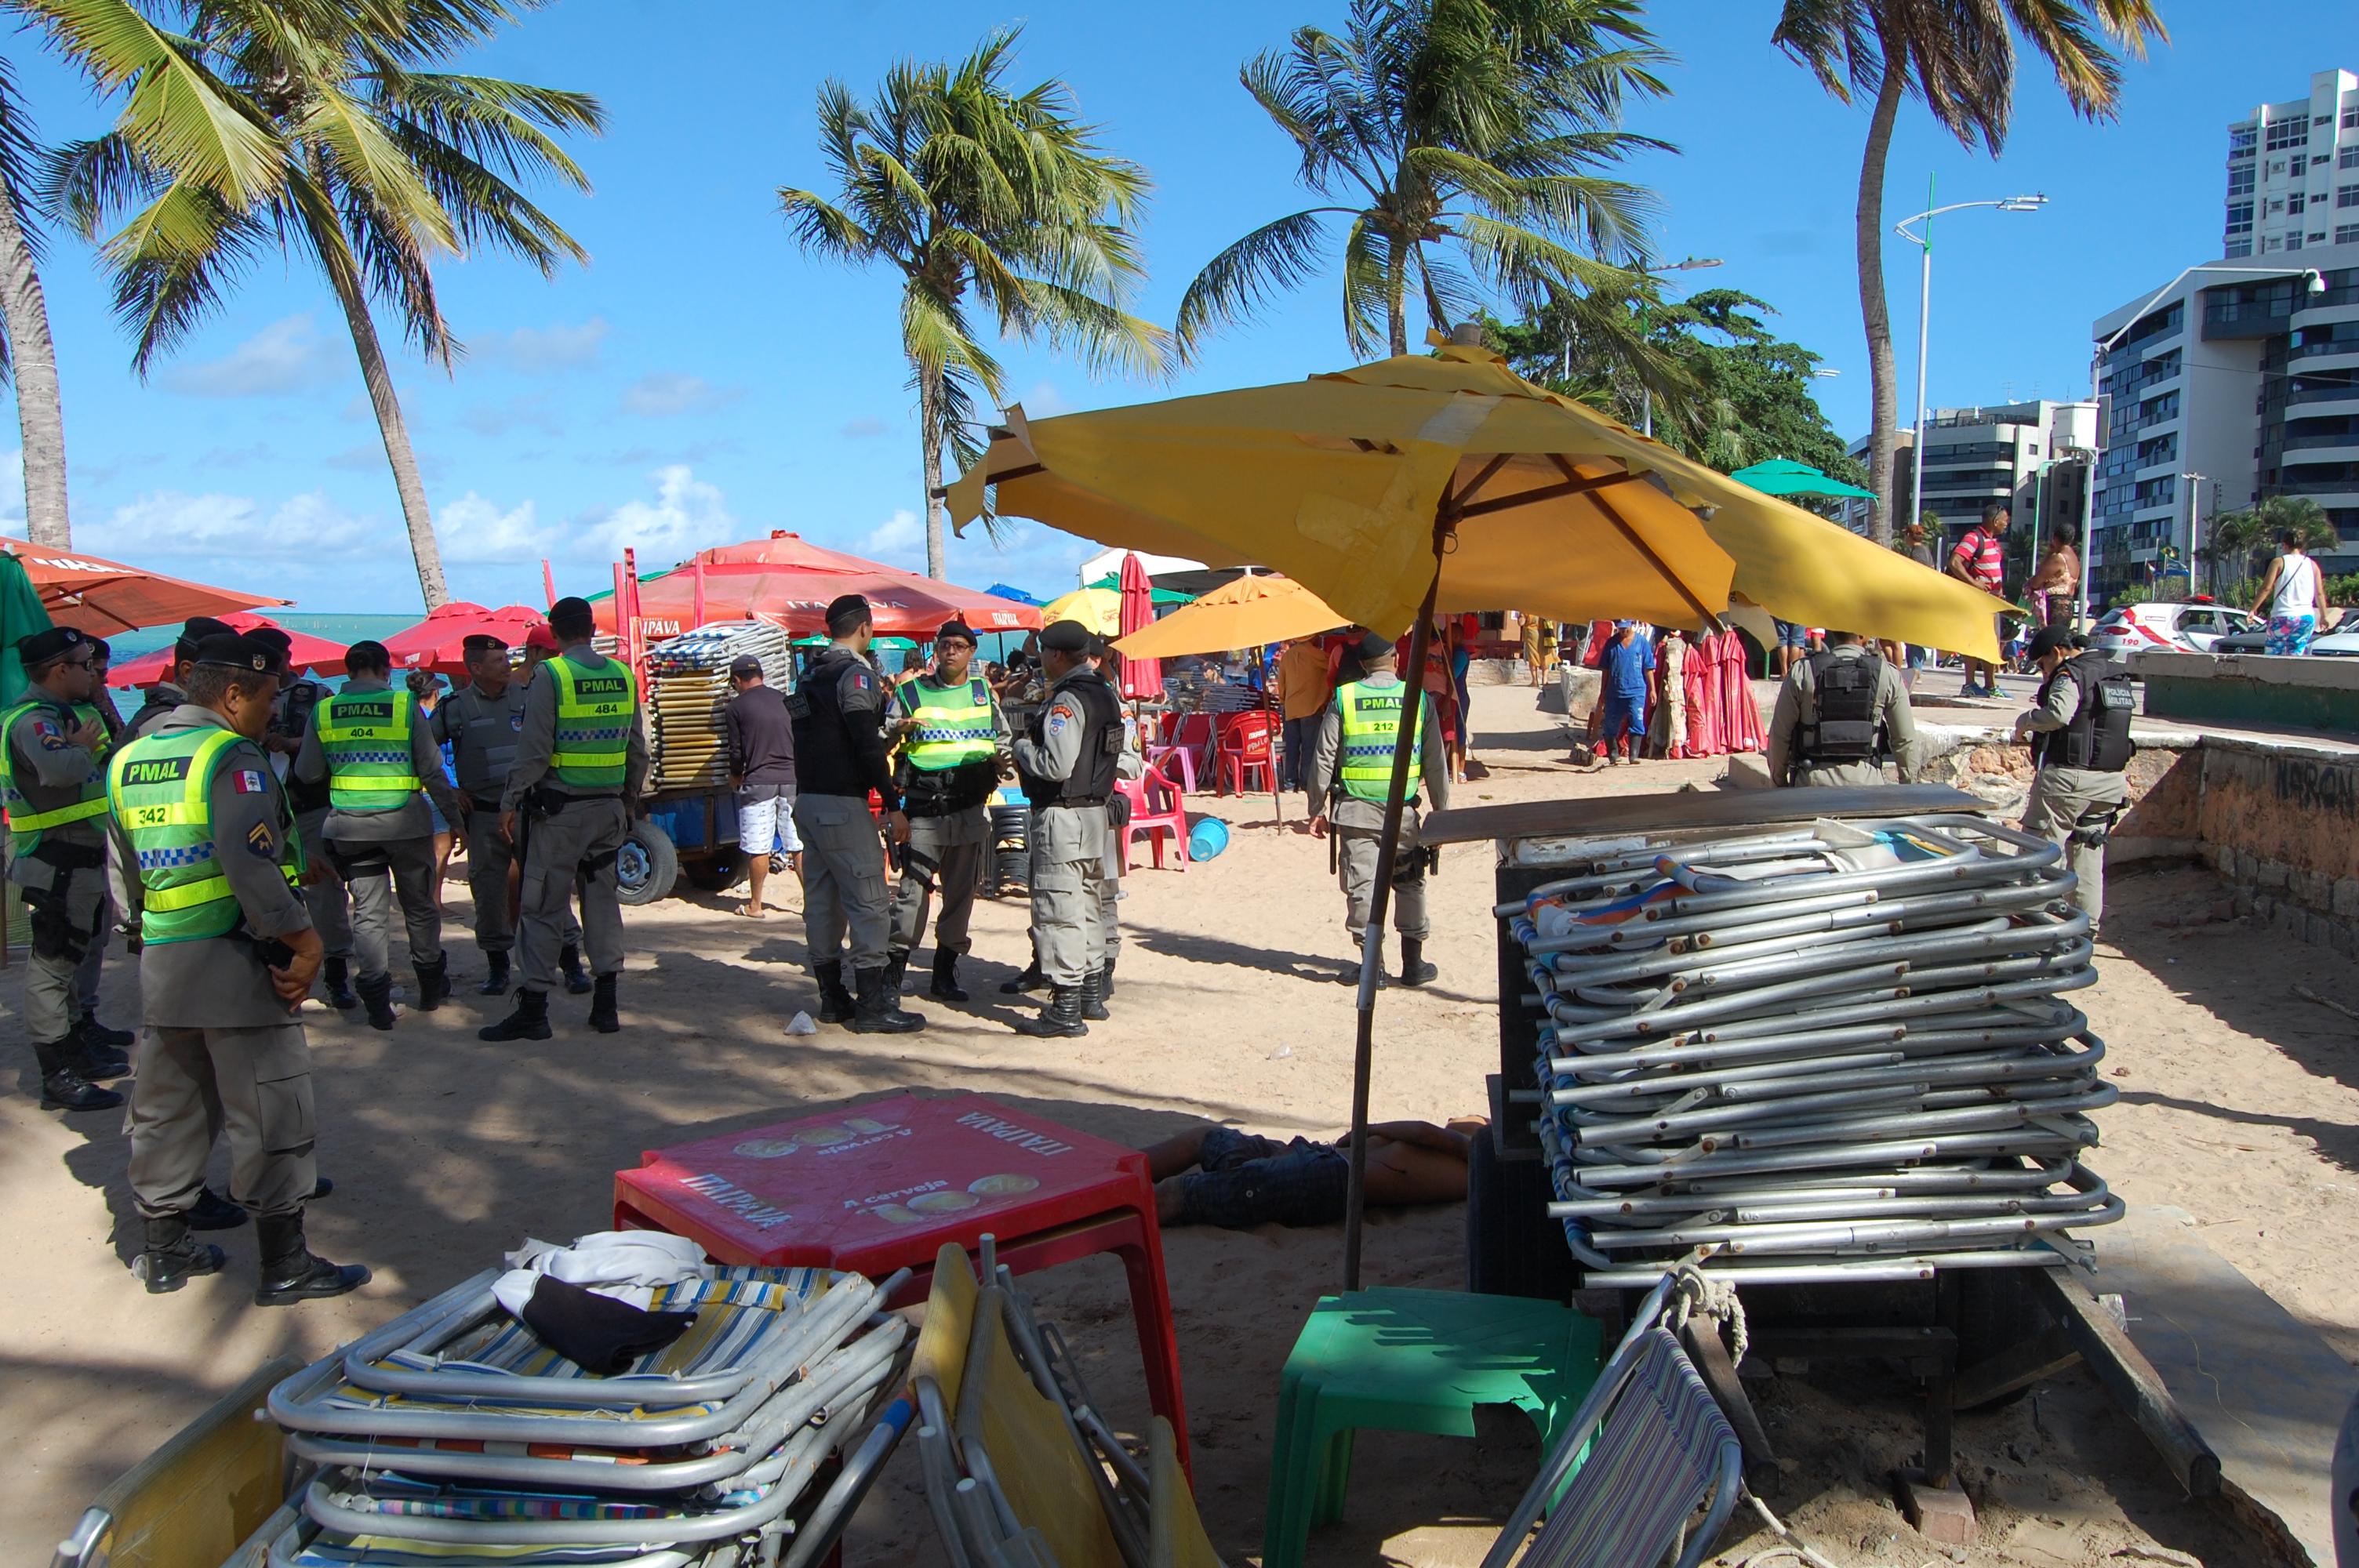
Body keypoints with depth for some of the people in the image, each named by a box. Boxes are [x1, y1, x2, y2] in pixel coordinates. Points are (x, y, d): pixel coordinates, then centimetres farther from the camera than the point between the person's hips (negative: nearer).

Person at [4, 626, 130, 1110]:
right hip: (56, 864, -11)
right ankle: (59, 1078, -4)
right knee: (51, 962, -7)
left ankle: (75, 1046, 37)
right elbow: (59, 768, -38)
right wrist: (83, 748, -20)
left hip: (82, 858, 11)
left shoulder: (68, 712, 13)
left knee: (69, 957, 22)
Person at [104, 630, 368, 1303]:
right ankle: (284, 1265, 6)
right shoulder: (232, 758, -13)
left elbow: (122, 877, 17)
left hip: (160, 964, 8)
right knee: (270, 1115, 0)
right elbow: (252, 867, -24)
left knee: (167, 1109, 19)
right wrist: (303, 941, -18)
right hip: (235, 962, -8)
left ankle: (163, 1249, 30)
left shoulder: (127, 762, 12)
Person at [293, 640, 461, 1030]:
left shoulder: (323, 712, 1)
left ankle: (377, 1000, 4)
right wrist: (452, 813, 5)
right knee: (420, 905, 14)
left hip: (349, 827, 2)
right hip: (404, 822, -1)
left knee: (369, 912, 7)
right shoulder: (405, 705, -5)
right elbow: (432, 769, -4)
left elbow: (306, 773, 5)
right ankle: (431, 986, 25)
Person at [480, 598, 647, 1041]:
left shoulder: (549, 676, -9)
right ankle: (605, 1004, 14)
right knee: (602, 900, 11)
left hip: (558, 809, -5)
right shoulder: (623, 675, 6)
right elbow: (638, 751, 10)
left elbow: (533, 749, -13)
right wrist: (627, 801, 20)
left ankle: (533, 1009, 3)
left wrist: (511, 802, -6)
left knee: (544, 906, 0)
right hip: (608, 807, 5)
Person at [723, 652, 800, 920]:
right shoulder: (785, 701, 9)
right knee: (799, 845, 7)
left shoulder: (736, 707, -1)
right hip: (792, 780, 3)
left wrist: (735, 776, 19)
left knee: (757, 847, 3)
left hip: (758, 782, -3)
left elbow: (737, 751, 0)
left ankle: (755, 905, 10)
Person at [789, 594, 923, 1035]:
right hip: (841, 803, -9)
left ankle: (832, 997, 19)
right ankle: (872, 1006, -6)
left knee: (822, 899, 12)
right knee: (870, 900, -6)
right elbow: (867, 746, -18)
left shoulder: (811, 673, 14)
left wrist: (878, 704, 22)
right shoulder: (855, 672, -11)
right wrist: (893, 806, -16)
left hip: (807, 799, 9)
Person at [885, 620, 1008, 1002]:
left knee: (961, 893, 7)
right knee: (913, 890, -8)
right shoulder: (911, 693, 6)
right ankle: (892, 973, -2)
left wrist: (1000, 756, 2)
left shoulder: (984, 694, 14)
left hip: (971, 810, 3)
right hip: (924, 809, -3)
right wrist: (899, 728, -17)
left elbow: (1003, 738, 24)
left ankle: (945, 974, 17)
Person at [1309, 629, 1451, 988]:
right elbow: (1436, 762, 2)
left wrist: (1317, 809, 8)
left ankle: (1373, 966, 6)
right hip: (1403, 811, 1)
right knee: (1410, 884, 14)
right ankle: (1413, 963, 18)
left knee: (1362, 887, 4)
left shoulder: (1343, 699, -2)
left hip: (1355, 810, -1)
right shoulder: (1418, 699, 0)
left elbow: (1324, 758, -1)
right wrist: (1441, 810, 11)